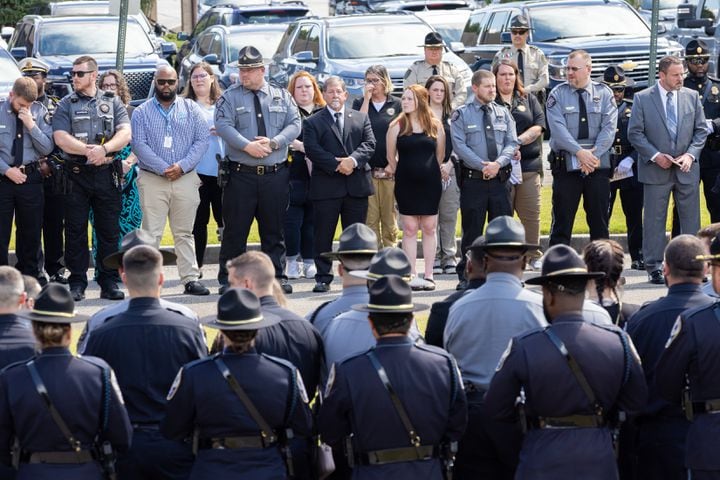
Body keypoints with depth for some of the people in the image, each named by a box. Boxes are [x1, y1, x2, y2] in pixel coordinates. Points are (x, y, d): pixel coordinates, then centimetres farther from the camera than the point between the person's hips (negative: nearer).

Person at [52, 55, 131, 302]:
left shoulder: (112, 102, 10)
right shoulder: (66, 105, 7)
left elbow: (125, 133, -2)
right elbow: (60, 138, -7)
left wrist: (104, 149, -20)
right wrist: (88, 150, -18)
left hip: (107, 174, 1)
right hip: (76, 176, 0)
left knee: (109, 231, 2)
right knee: (75, 231, 1)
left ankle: (109, 283, 8)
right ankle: (77, 284, 6)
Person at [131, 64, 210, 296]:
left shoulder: (191, 109, 9)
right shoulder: (142, 112, 5)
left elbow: (202, 139, 1)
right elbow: (139, 144, -4)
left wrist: (182, 166, -11)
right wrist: (162, 169, -14)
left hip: (186, 178, 2)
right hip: (152, 180, -1)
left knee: (184, 233, 6)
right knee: (151, 233, -4)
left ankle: (190, 279, 7)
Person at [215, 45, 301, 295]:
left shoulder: (282, 96, 10)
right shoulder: (229, 97, 3)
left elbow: (294, 124, 3)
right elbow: (223, 126, -9)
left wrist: (273, 143, -13)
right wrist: (247, 146, -20)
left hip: (275, 175, 2)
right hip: (241, 174, -2)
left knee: (274, 230, 7)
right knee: (235, 229, 0)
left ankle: (277, 277, 14)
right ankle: (228, 279, 6)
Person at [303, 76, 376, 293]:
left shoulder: (361, 118, 13)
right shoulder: (312, 122, 4)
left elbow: (369, 144, 2)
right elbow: (312, 150, -8)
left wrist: (353, 160, -16)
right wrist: (337, 165, -16)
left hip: (356, 185, 2)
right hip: (326, 186, -2)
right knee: (323, 236, 0)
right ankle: (323, 278, 5)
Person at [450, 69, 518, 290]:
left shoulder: (503, 113, 11)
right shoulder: (462, 114, 0)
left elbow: (512, 143, 6)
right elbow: (459, 145, -8)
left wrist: (498, 163, -12)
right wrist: (483, 166, -15)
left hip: (500, 179, 3)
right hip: (473, 179, -3)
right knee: (472, 230, 1)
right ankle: (466, 276, 6)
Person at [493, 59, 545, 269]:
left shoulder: (528, 99, 15)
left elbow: (538, 126, 5)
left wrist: (518, 142, -9)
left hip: (529, 164, 3)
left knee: (531, 213, 3)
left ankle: (534, 256, 12)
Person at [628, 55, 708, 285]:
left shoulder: (692, 97, 6)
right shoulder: (642, 98, -2)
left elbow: (701, 130, 8)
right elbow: (634, 133, -4)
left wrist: (690, 154, -7)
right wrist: (655, 155, -12)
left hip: (686, 169, 3)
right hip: (656, 169, -3)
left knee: (691, 218, 5)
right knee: (654, 219, 1)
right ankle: (654, 267, 8)